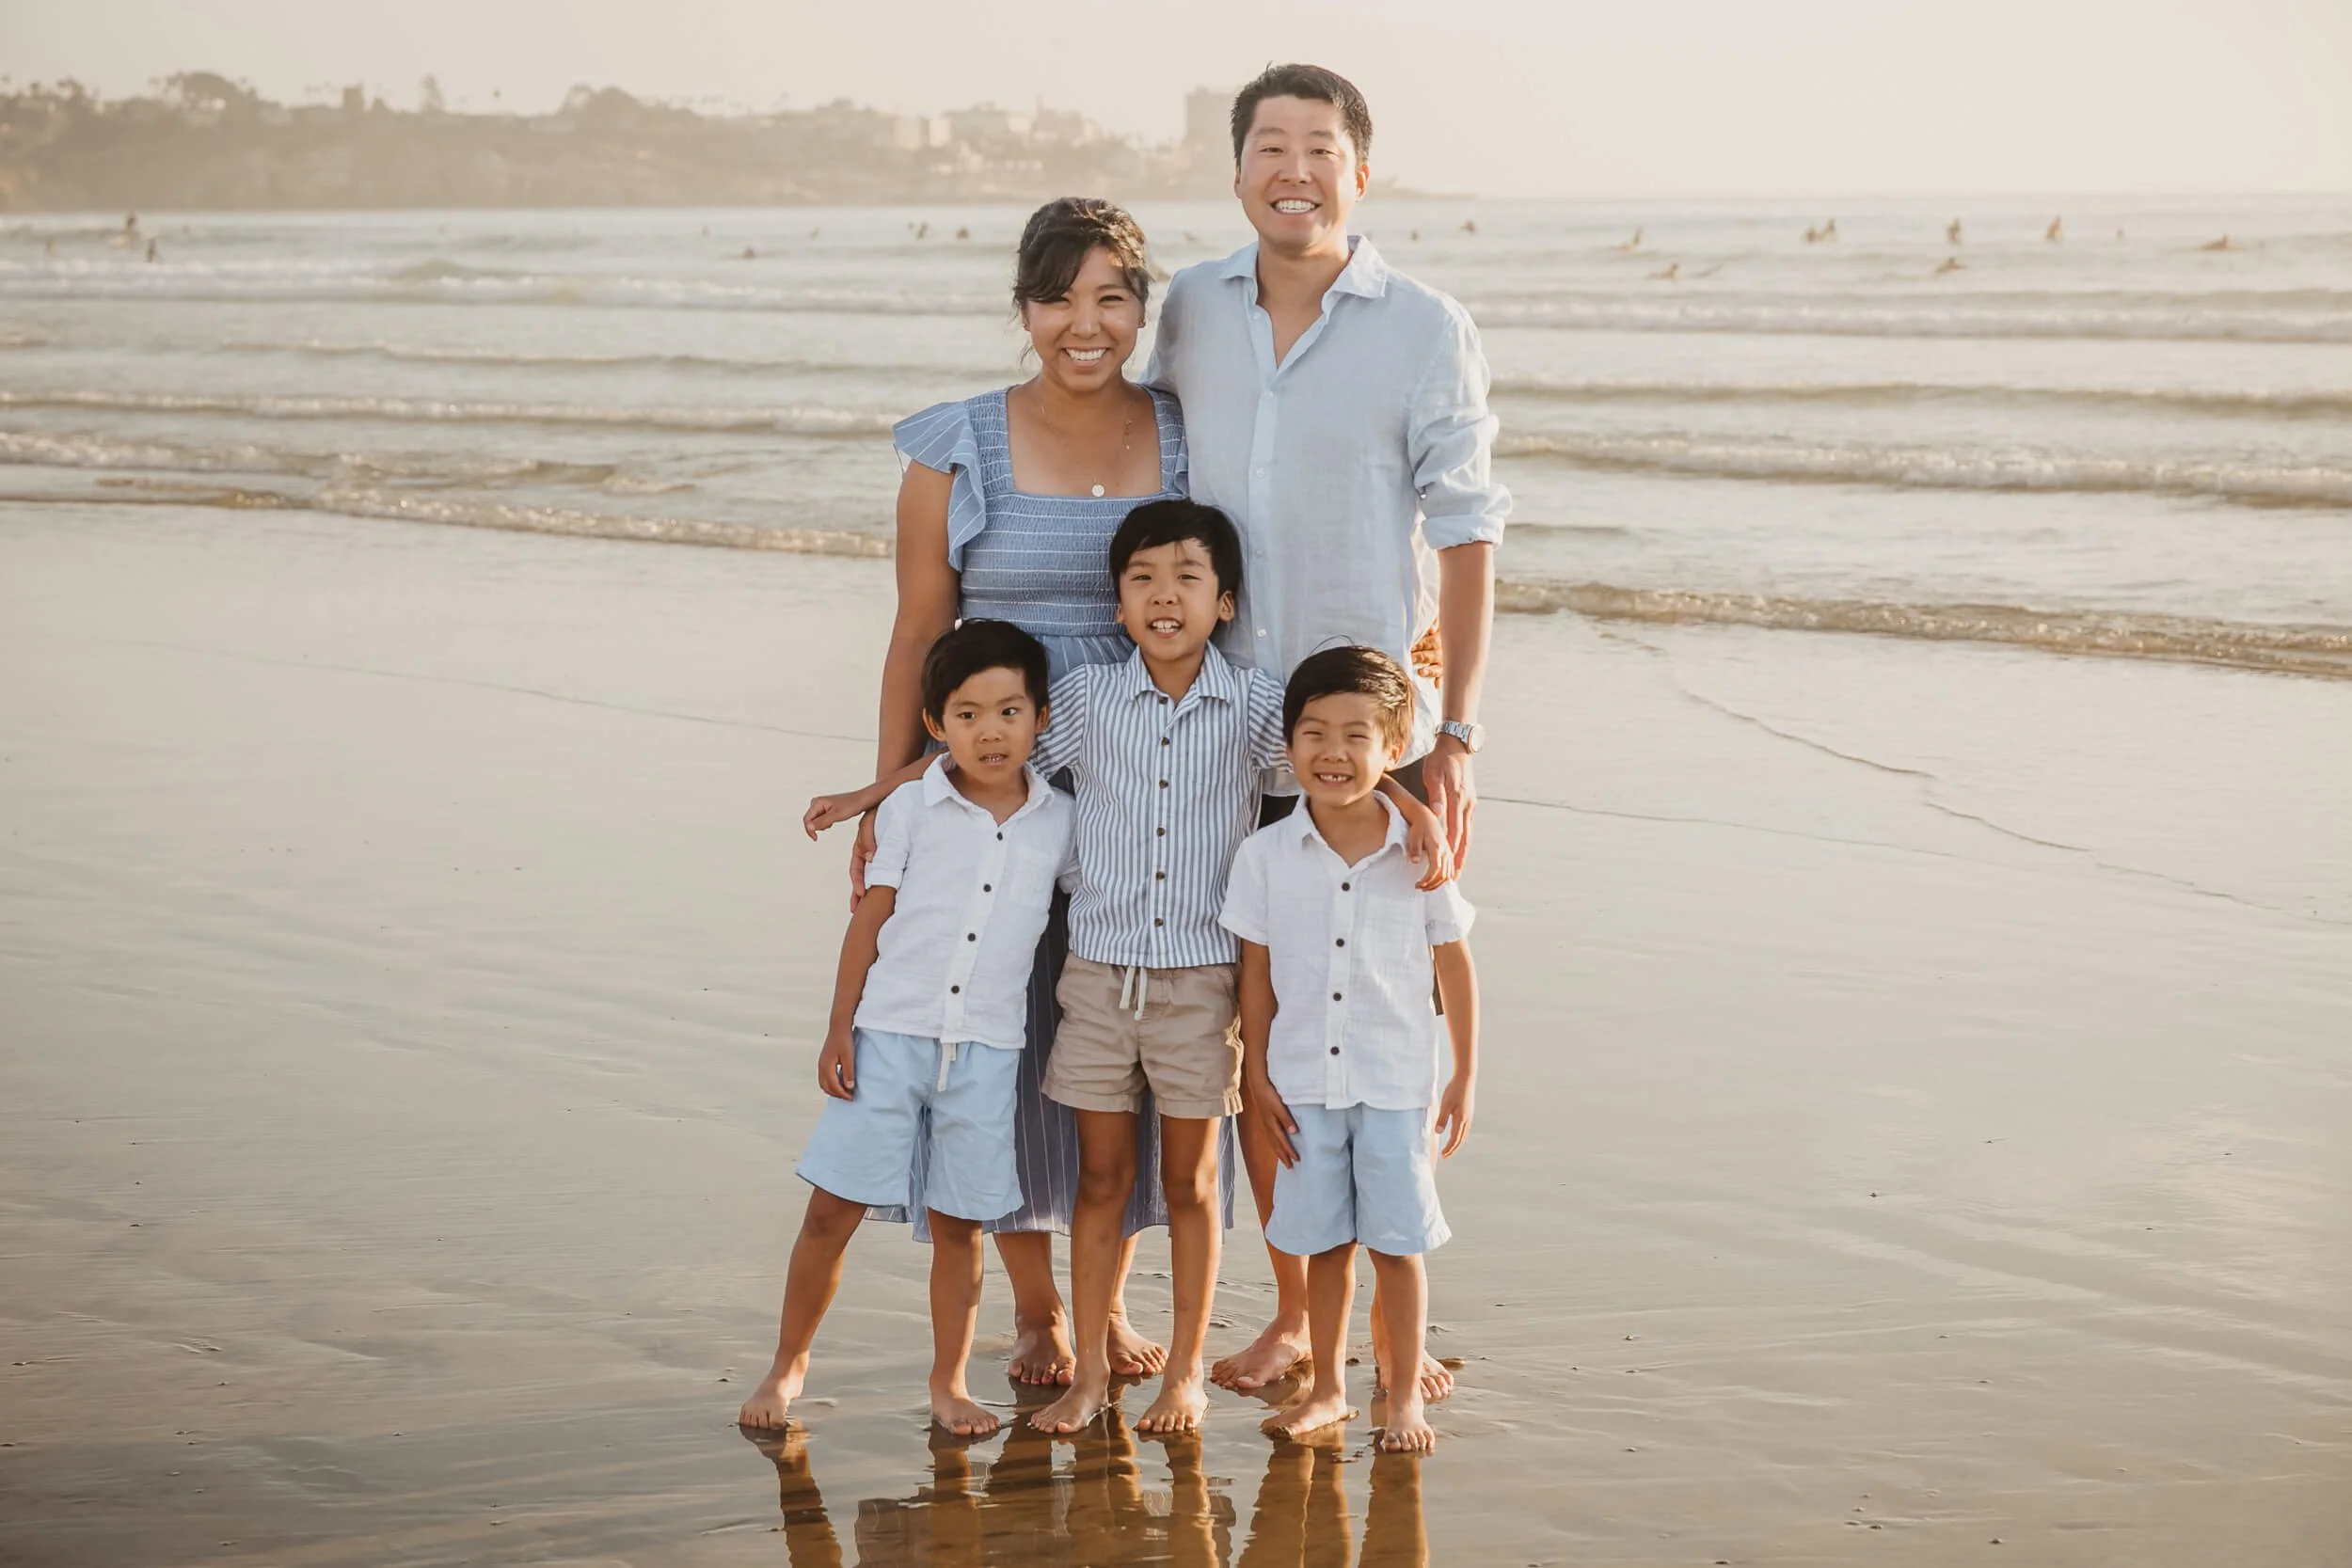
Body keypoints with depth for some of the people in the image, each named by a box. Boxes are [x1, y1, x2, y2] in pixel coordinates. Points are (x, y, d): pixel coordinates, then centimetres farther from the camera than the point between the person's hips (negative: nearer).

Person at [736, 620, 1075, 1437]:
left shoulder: (1059, 821, 1)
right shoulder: (911, 808, -4)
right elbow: (870, 921, 0)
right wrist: (839, 1030, -2)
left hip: (987, 1049, 1)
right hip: (889, 1034, -1)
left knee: (960, 1224, 8)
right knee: (831, 1211, 3)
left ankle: (948, 1381, 23)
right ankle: (788, 1364, 19)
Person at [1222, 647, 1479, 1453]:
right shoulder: (1266, 855, -5)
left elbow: (1453, 962, 2)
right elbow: (1257, 971, 2)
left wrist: (1466, 1075, 4)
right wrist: (1258, 1076, 1)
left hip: (1396, 1078, -1)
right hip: (1303, 1078, 1)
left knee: (1397, 1241, 5)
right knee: (1324, 1242, 12)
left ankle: (1406, 1397, 18)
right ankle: (1327, 1389, 27)